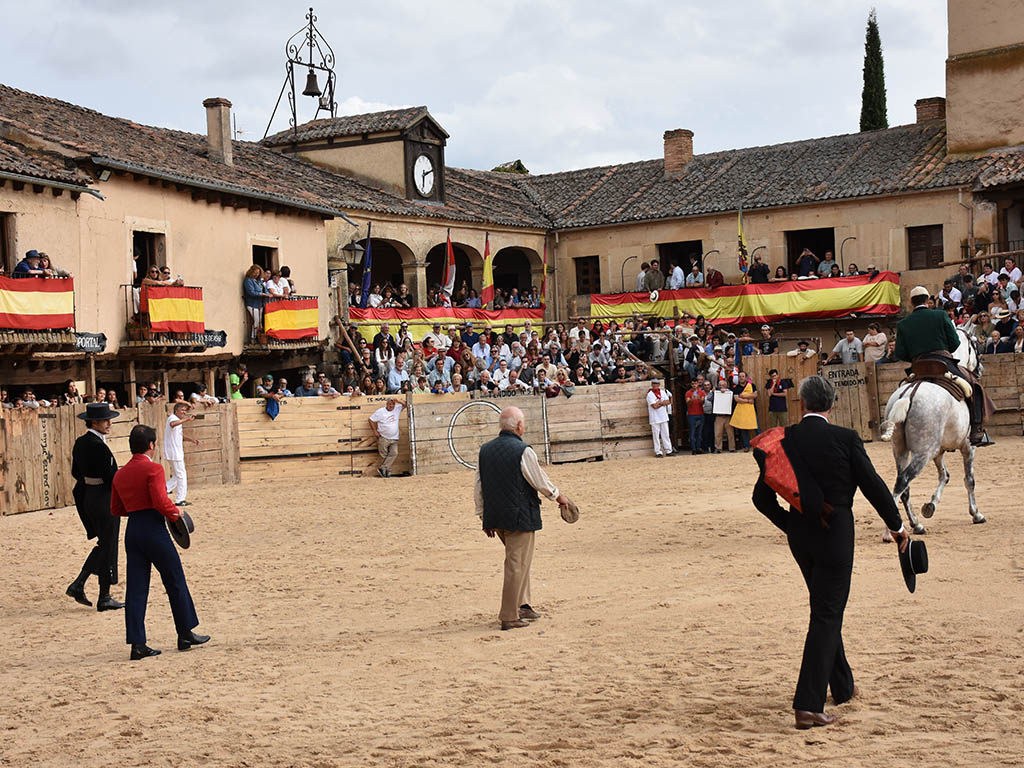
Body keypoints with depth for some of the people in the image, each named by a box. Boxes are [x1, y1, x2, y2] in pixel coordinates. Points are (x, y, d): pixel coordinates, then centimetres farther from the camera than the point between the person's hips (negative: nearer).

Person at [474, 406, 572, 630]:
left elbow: (478, 488, 9)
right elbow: (540, 482, -8)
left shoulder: (485, 450, 5)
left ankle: (522, 606, 26)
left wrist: (484, 517, 17)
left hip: (495, 517, 7)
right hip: (520, 515, -7)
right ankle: (509, 616, 3)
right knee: (517, 565, 0)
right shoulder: (523, 451, -14)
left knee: (518, 561, 22)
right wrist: (558, 496, 11)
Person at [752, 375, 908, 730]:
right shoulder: (845, 438, -12)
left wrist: (790, 524, 13)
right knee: (826, 615, -1)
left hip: (799, 537, 5)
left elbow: (762, 497, 0)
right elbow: (873, 486, -7)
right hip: (835, 535, -5)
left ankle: (842, 687, 36)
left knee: (826, 610, 22)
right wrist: (897, 525, 6)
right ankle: (808, 705, -8)